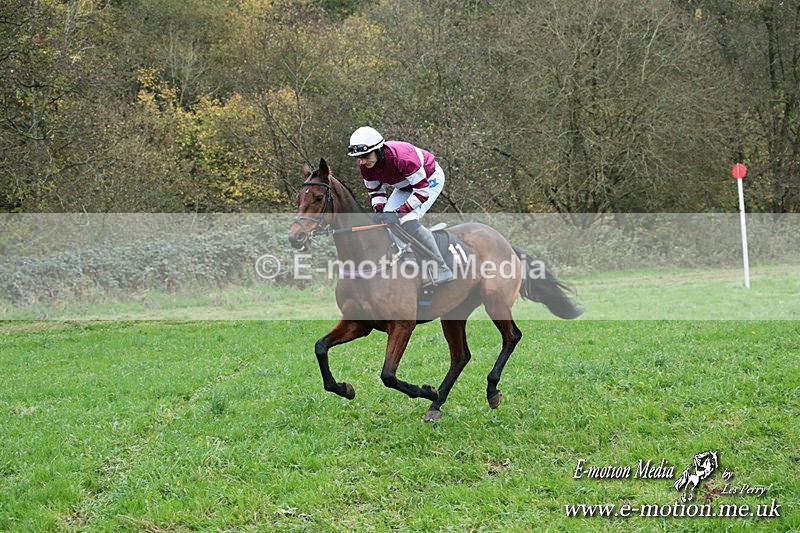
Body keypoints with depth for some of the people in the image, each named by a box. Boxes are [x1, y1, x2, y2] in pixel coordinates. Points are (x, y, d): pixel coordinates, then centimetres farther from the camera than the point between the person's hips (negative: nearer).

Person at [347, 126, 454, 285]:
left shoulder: (402, 158, -40)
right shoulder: (365, 166, -18)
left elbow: (422, 191, -35)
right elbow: (374, 190, 0)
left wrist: (398, 212, -37)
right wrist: (379, 208, -21)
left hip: (430, 179, -8)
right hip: (406, 185, 8)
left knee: (409, 222, -24)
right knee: (386, 219, -5)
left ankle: (442, 269, -17)